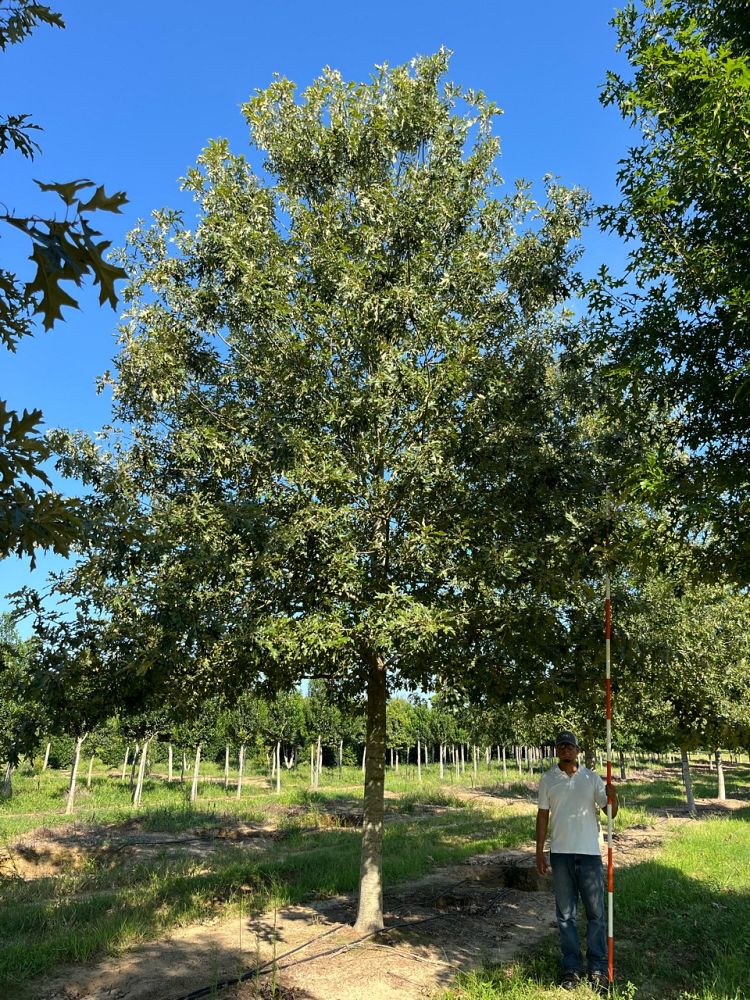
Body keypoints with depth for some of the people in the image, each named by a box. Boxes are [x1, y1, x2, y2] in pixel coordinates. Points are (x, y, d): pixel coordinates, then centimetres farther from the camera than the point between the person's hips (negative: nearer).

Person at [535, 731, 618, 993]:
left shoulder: (591, 778, 1)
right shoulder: (548, 779, 2)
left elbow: (610, 813, -1)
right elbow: (542, 816, 5)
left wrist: (613, 797, -23)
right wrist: (539, 852, 3)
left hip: (589, 853, 0)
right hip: (560, 854, 1)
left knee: (596, 913, 5)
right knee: (565, 914, 9)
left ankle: (598, 969, 17)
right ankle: (571, 968, 20)